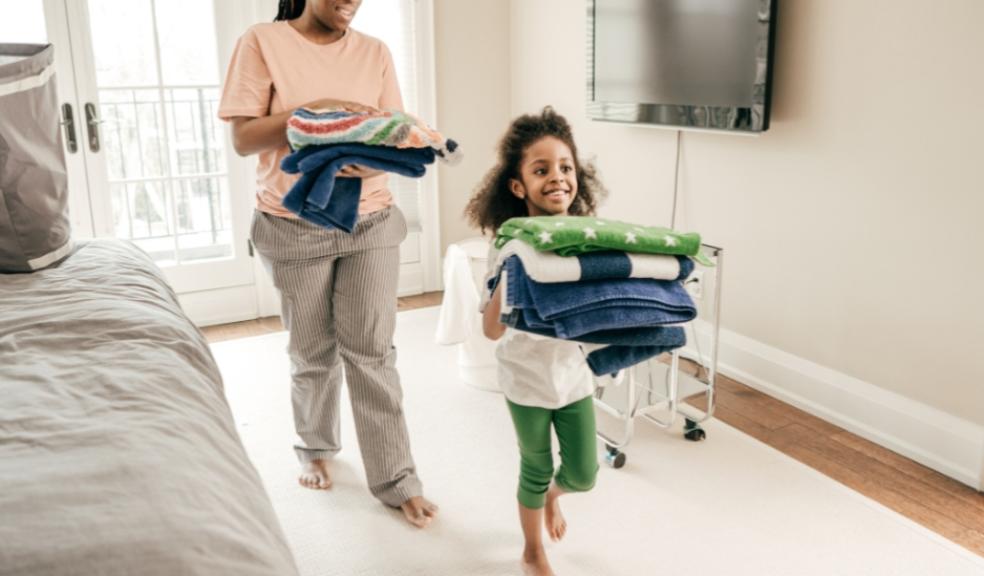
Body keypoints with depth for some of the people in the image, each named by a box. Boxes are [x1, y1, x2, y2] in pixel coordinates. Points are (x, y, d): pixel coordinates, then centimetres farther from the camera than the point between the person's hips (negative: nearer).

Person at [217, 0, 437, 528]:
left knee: (372, 351, 2)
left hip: (371, 221, 2)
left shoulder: (374, 52, 5)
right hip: (296, 227, -1)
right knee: (313, 352, 12)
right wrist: (314, 111, -22)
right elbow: (243, 138, -10)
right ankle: (315, 448, 37)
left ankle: (395, 478, 12)